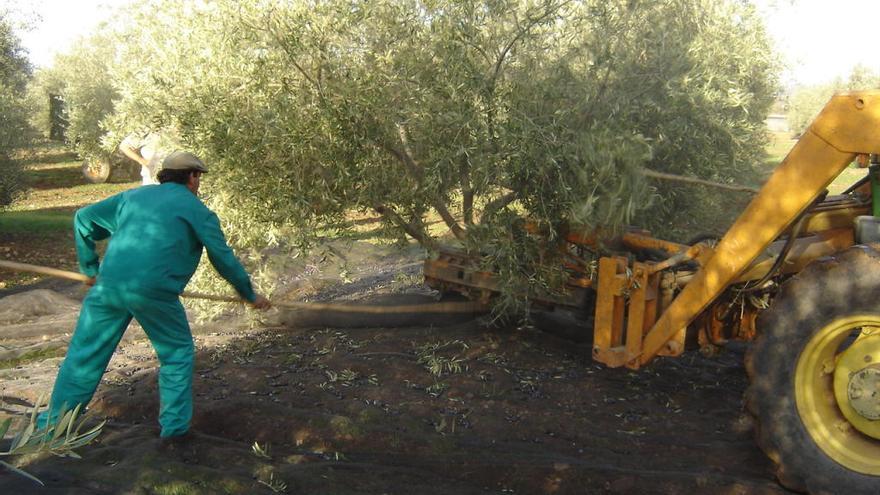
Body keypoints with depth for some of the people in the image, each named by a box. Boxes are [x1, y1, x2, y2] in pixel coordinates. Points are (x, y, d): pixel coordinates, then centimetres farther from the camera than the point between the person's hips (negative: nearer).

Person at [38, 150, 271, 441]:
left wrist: (90, 268, 29)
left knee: (84, 354, 15)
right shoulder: (198, 211, 8)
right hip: (154, 293, -4)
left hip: (108, 284, 4)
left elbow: (84, 219, 22)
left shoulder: (134, 196, 21)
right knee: (177, 354, 16)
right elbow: (224, 260, 8)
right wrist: (250, 296, 19)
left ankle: (52, 423, 25)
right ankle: (174, 424, 16)